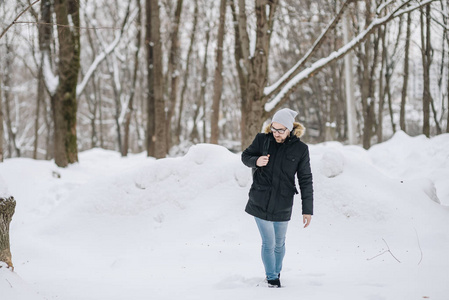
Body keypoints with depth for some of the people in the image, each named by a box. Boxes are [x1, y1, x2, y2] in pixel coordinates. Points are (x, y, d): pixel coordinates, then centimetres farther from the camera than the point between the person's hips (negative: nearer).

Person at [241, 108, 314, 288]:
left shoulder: (300, 149, -7)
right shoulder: (262, 140, -5)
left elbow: (305, 180, -3)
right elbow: (245, 156, 10)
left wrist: (307, 210, -6)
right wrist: (256, 161, -15)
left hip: (282, 206, 0)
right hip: (260, 203, 0)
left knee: (279, 243, 15)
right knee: (268, 243, 2)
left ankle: (277, 272, 41)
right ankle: (271, 278, 24)